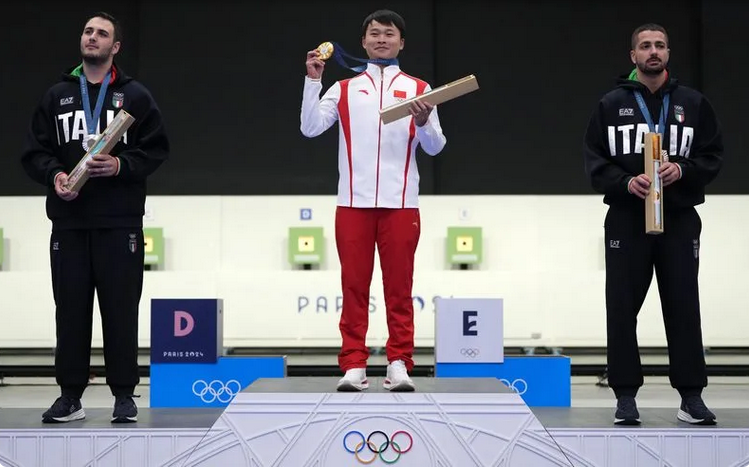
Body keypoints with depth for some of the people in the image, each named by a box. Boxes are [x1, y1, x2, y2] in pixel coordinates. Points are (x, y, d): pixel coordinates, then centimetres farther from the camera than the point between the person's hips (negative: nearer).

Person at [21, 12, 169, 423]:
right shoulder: (57, 96, 13)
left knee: (120, 309, 0)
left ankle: (124, 395, 9)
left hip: (120, 222, -2)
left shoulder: (135, 96, 6)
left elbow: (156, 150, 2)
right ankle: (70, 395, 13)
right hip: (68, 221, 2)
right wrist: (54, 174, -9)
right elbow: (34, 152, 10)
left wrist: (121, 165, -14)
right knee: (70, 309, 5)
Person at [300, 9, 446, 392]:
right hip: (354, 202, 0)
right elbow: (311, 128, 1)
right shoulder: (345, 88, 13)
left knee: (399, 287, 1)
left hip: (400, 203, 0)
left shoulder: (418, 89, 12)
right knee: (354, 286, 1)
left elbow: (435, 147, 4)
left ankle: (399, 363, 6)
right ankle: (354, 365, 5)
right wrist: (313, 79, -5)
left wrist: (423, 123, -16)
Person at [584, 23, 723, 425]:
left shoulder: (693, 103, 8)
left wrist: (682, 170, -13)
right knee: (622, 309, 1)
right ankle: (626, 395, 8)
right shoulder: (611, 104, 6)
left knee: (683, 307, 1)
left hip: (679, 219, 0)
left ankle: (691, 395, 7)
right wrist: (626, 182, -15)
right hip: (627, 219, 0)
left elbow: (714, 156, 6)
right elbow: (595, 161, 2)